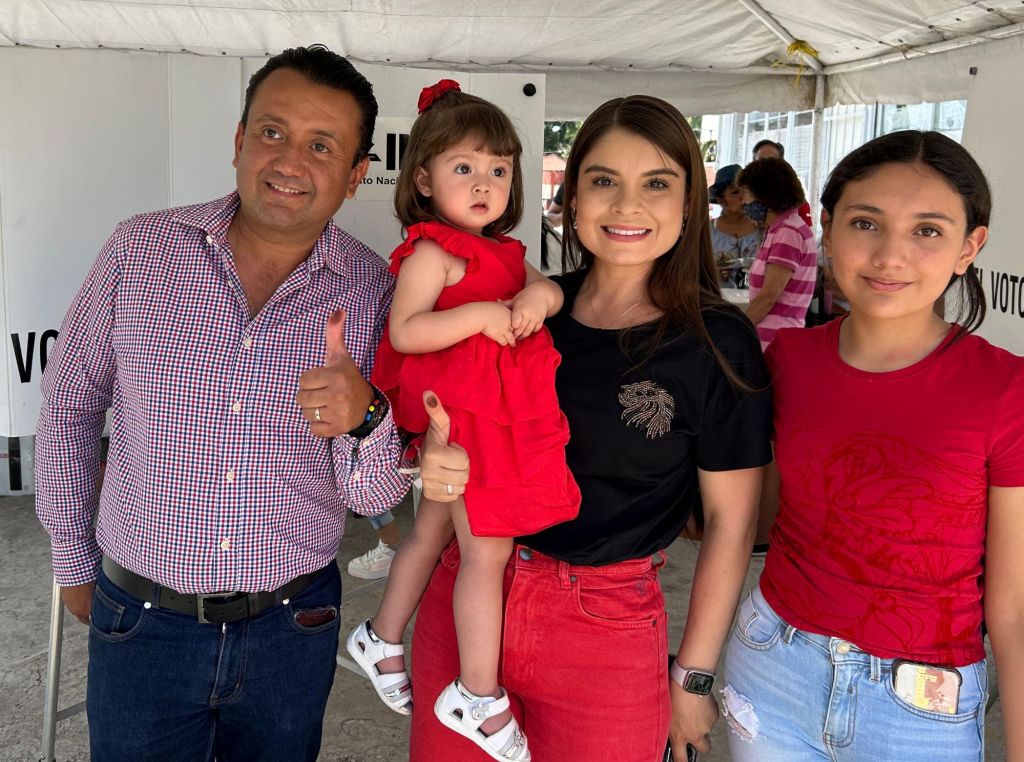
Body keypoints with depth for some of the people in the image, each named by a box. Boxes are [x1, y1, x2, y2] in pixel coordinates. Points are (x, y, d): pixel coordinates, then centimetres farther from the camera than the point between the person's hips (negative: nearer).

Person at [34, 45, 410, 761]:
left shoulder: (374, 293, -8)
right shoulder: (139, 251, -8)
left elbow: (376, 497, -6)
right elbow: (70, 402, 5)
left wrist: (364, 420, -28)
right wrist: (73, 557, 11)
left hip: (290, 627, 1)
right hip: (140, 620, 0)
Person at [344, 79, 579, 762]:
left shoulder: (505, 252, 15)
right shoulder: (432, 252, -12)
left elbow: (547, 288, 7)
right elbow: (404, 332, -20)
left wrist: (536, 297, -15)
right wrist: (479, 314, -27)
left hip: (504, 417, 9)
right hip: (465, 417, -9)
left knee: (433, 531, 21)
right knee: (487, 550, -4)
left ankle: (382, 637, 39)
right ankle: (479, 697, 7)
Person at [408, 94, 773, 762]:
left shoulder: (717, 343, -10)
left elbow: (731, 518, -5)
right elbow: (460, 436, 12)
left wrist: (694, 674, -3)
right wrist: (436, 461, -12)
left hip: (607, 628, -3)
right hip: (464, 599, 4)